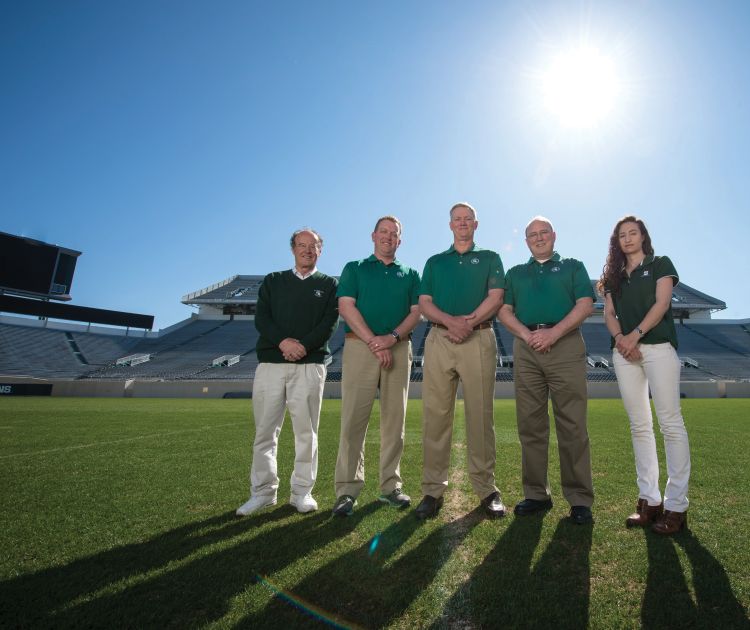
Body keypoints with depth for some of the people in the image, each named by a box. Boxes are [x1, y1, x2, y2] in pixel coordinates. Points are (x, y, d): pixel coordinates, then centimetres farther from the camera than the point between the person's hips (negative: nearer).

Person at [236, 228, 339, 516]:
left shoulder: (329, 284, 13)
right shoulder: (273, 281, 17)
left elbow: (330, 322, -1)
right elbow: (261, 318, 4)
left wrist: (303, 346, -15)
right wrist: (283, 341, -14)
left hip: (310, 365, -1)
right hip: (270, 363, 2)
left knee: (306, 430, 2)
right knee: (265, 430, 3)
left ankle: (302, 491, 14)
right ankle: (263, 491, 15)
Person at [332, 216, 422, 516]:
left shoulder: (410, 274, 18)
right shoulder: (354, 268, 13)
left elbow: (416, 311, 7)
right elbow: (346, 306, -1)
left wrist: (392, 337, -11)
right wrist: (374, 341, -11)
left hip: (399, 348, 3)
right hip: (360, 346, -2)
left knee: (394, 419, 5)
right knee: (353, 419, -6)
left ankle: (391, 485, 16)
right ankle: (347, 489, 3)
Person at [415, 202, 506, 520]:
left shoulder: (490, 258, 15)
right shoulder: (435, 262, 19)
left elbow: (495, 297, 1)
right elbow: (424, 303, 7)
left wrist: (468, 321, -14)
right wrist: (450, 321, -11)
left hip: (479, 340, -1)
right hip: (438, 340, 2)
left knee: (480, 415, 0)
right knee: (436, 415, 0)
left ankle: (486, 488, 12)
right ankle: (433, 489, 8)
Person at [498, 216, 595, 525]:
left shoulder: (572, 266, 16)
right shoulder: (515, 273, 22)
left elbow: (585, 304, 1)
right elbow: (504, 311, 10)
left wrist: (554, 332, -12)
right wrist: (526, 334, -8)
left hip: (566, 344, -2)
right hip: (525, 349, 2)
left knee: (572, 425, -3)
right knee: (530, 425, 3)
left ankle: (580, 499, 7)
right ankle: (536, 494, 13)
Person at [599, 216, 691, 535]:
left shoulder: (660, 264, 10)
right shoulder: (614, 276, 21)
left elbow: (662, 303, -4)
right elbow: (609, 313, 10)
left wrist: (635, 334, -17)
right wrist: (619, 338, -9)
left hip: (657, 346, -4)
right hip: (624, 352, 4)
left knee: (670, 423, -6)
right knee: (639, 425, 4)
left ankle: (676, 505, 0)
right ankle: (649, 499, 10)